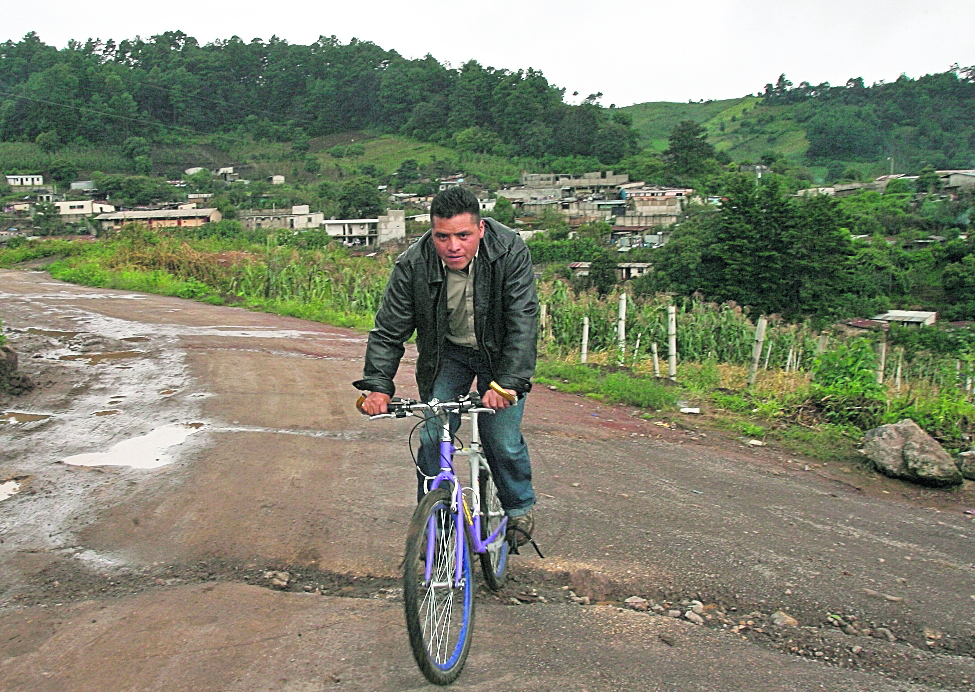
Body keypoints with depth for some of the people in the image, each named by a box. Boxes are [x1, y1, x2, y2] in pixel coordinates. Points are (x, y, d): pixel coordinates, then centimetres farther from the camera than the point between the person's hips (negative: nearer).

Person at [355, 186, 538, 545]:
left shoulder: (511, 252, -27)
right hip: (446, 353, 2)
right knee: (432, 438, -5)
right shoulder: (412, 265, -22)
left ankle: (520, 505, 22)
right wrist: (377, 385, -27)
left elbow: (523, 324, -28)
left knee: (502, 441, -8)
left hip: (499, 354, -1)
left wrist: (508, 381, -39)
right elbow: (388, 330, -15)